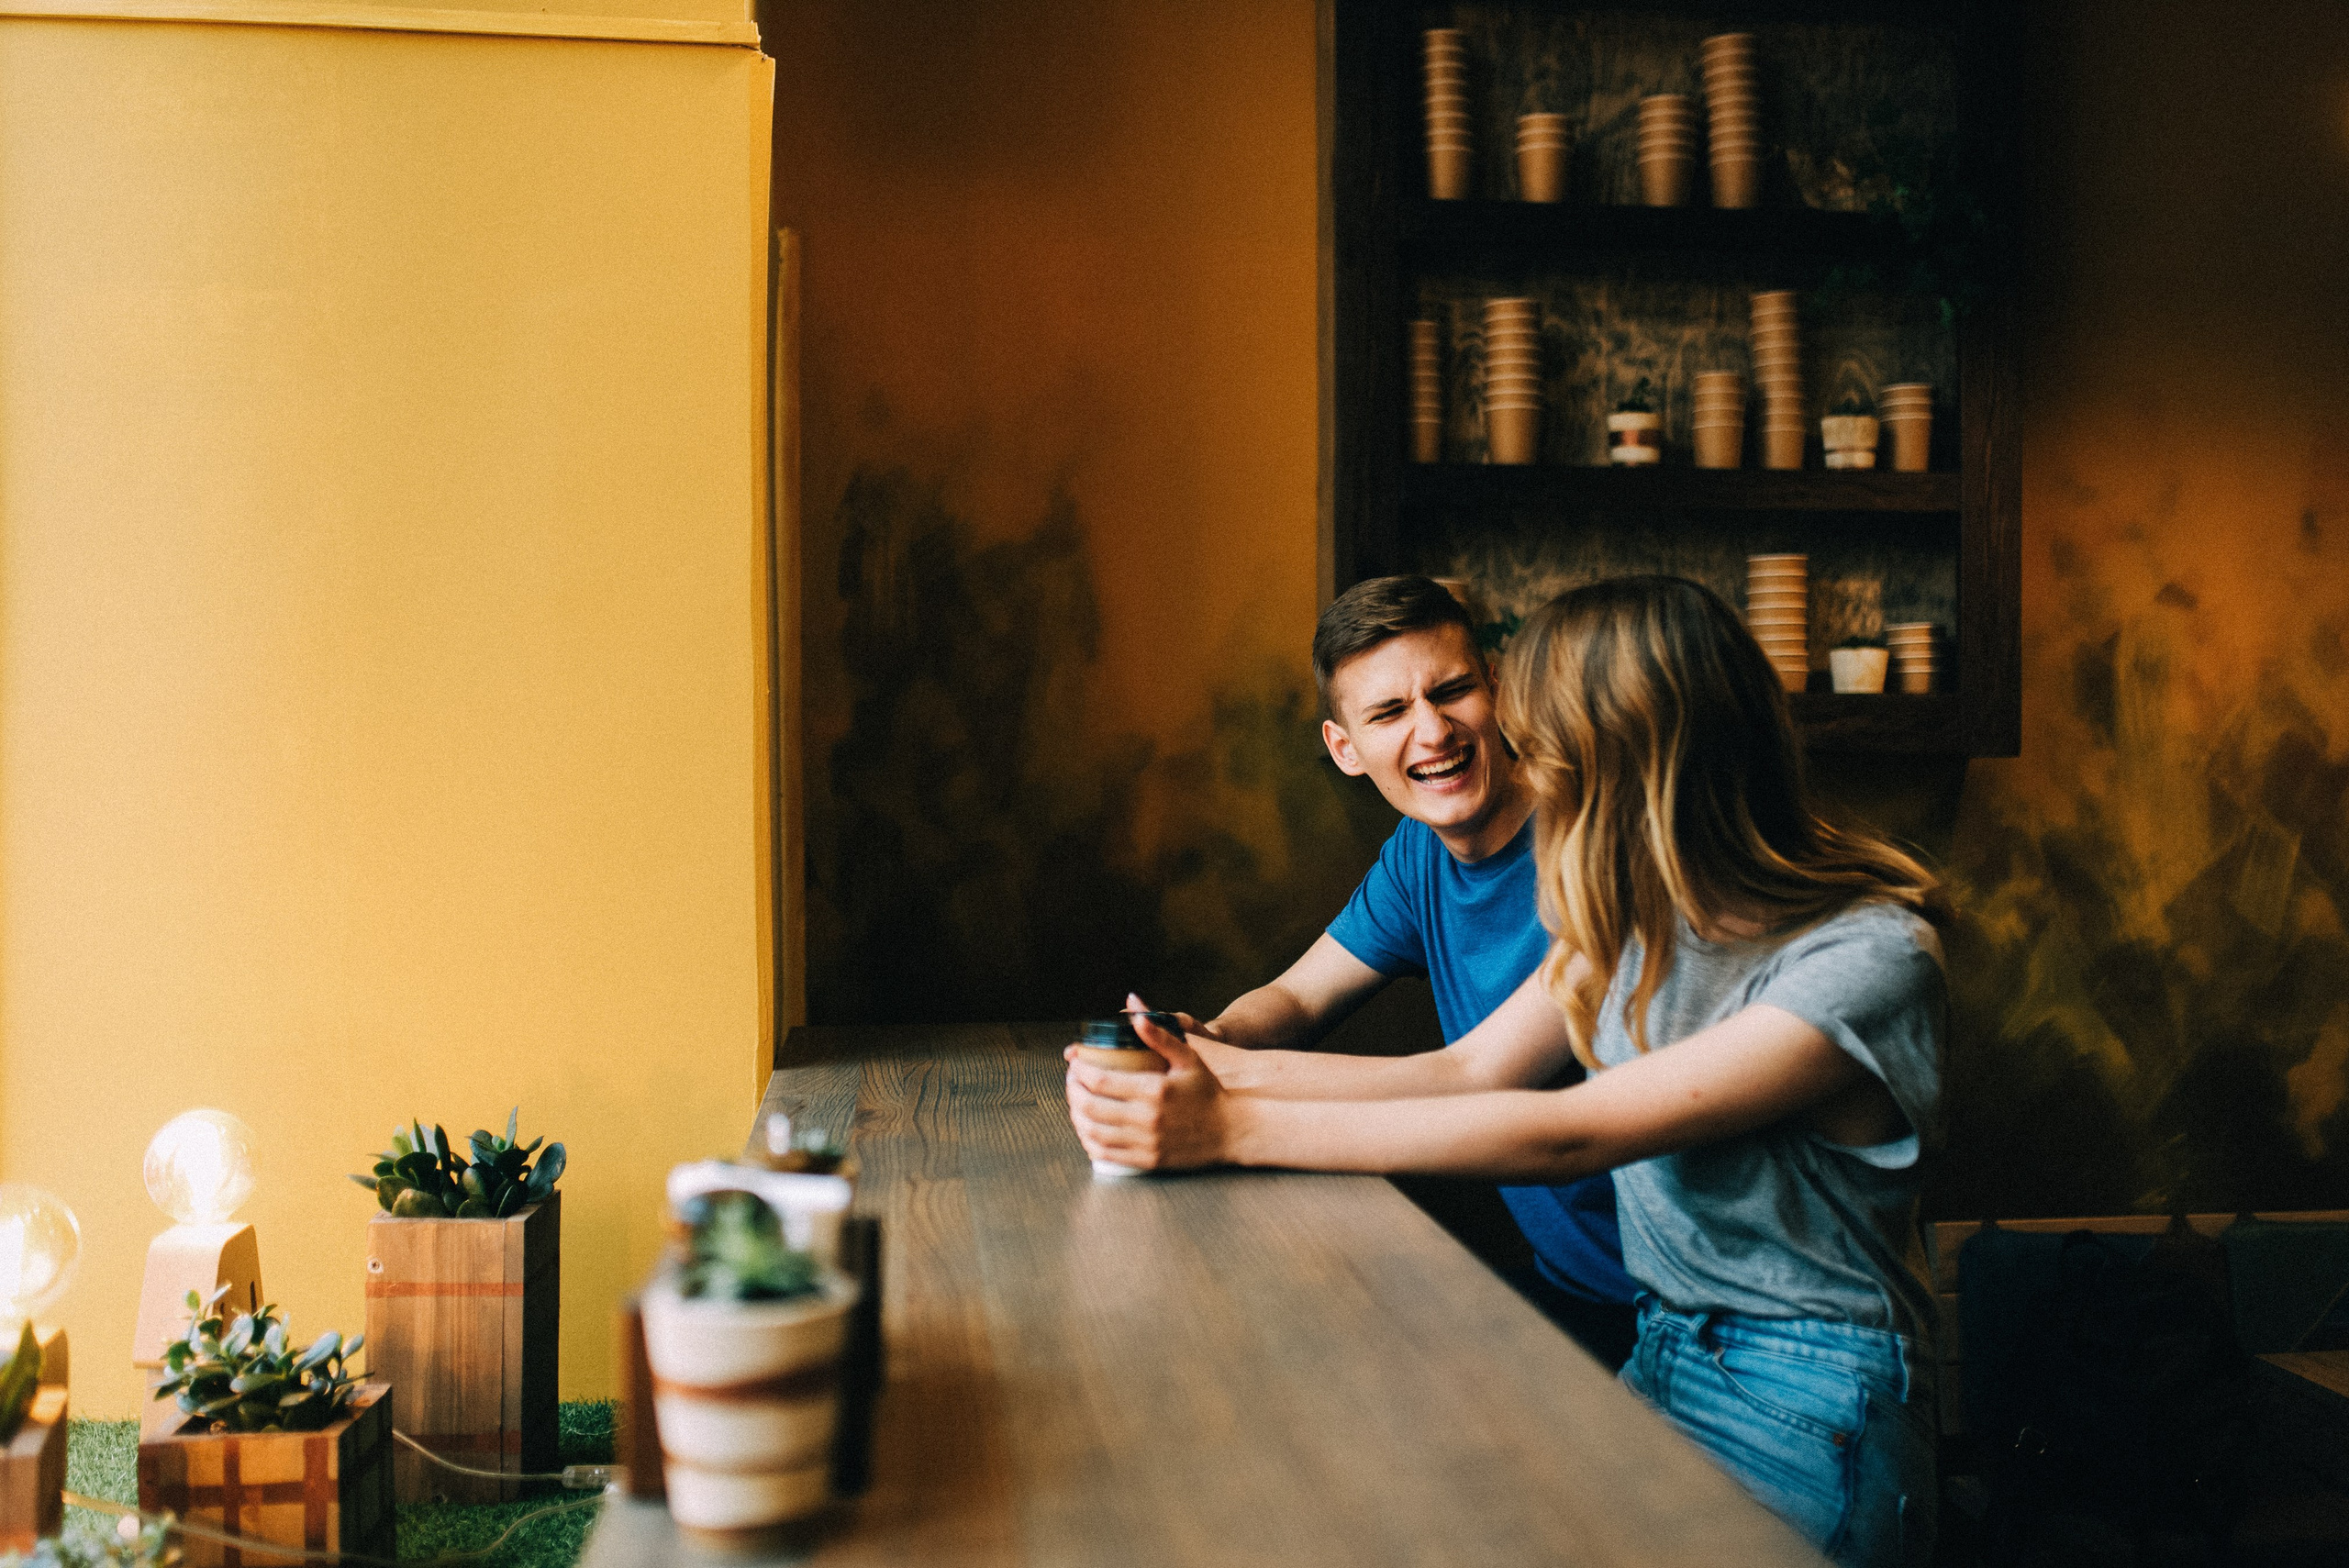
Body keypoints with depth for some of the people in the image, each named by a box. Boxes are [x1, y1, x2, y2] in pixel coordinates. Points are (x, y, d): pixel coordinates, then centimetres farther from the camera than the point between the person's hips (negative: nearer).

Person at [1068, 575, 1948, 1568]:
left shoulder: (1868, 958, -21)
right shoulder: (1633, 911, 5)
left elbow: (1569, 1135, -27)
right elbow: (1463, 1073, 2)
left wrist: (1237, 1127, -29)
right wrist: (1200, 1065, -8)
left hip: (1805, 1418, -6)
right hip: (1659, 1364, 7)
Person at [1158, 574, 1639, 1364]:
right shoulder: (1422, 849, 4)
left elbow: (1479, 1080, -26)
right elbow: (1295, 996, 12)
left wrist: (1231, 1071, -27)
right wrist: (1209, 1039, -12)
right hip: (1551, 1272, 7)